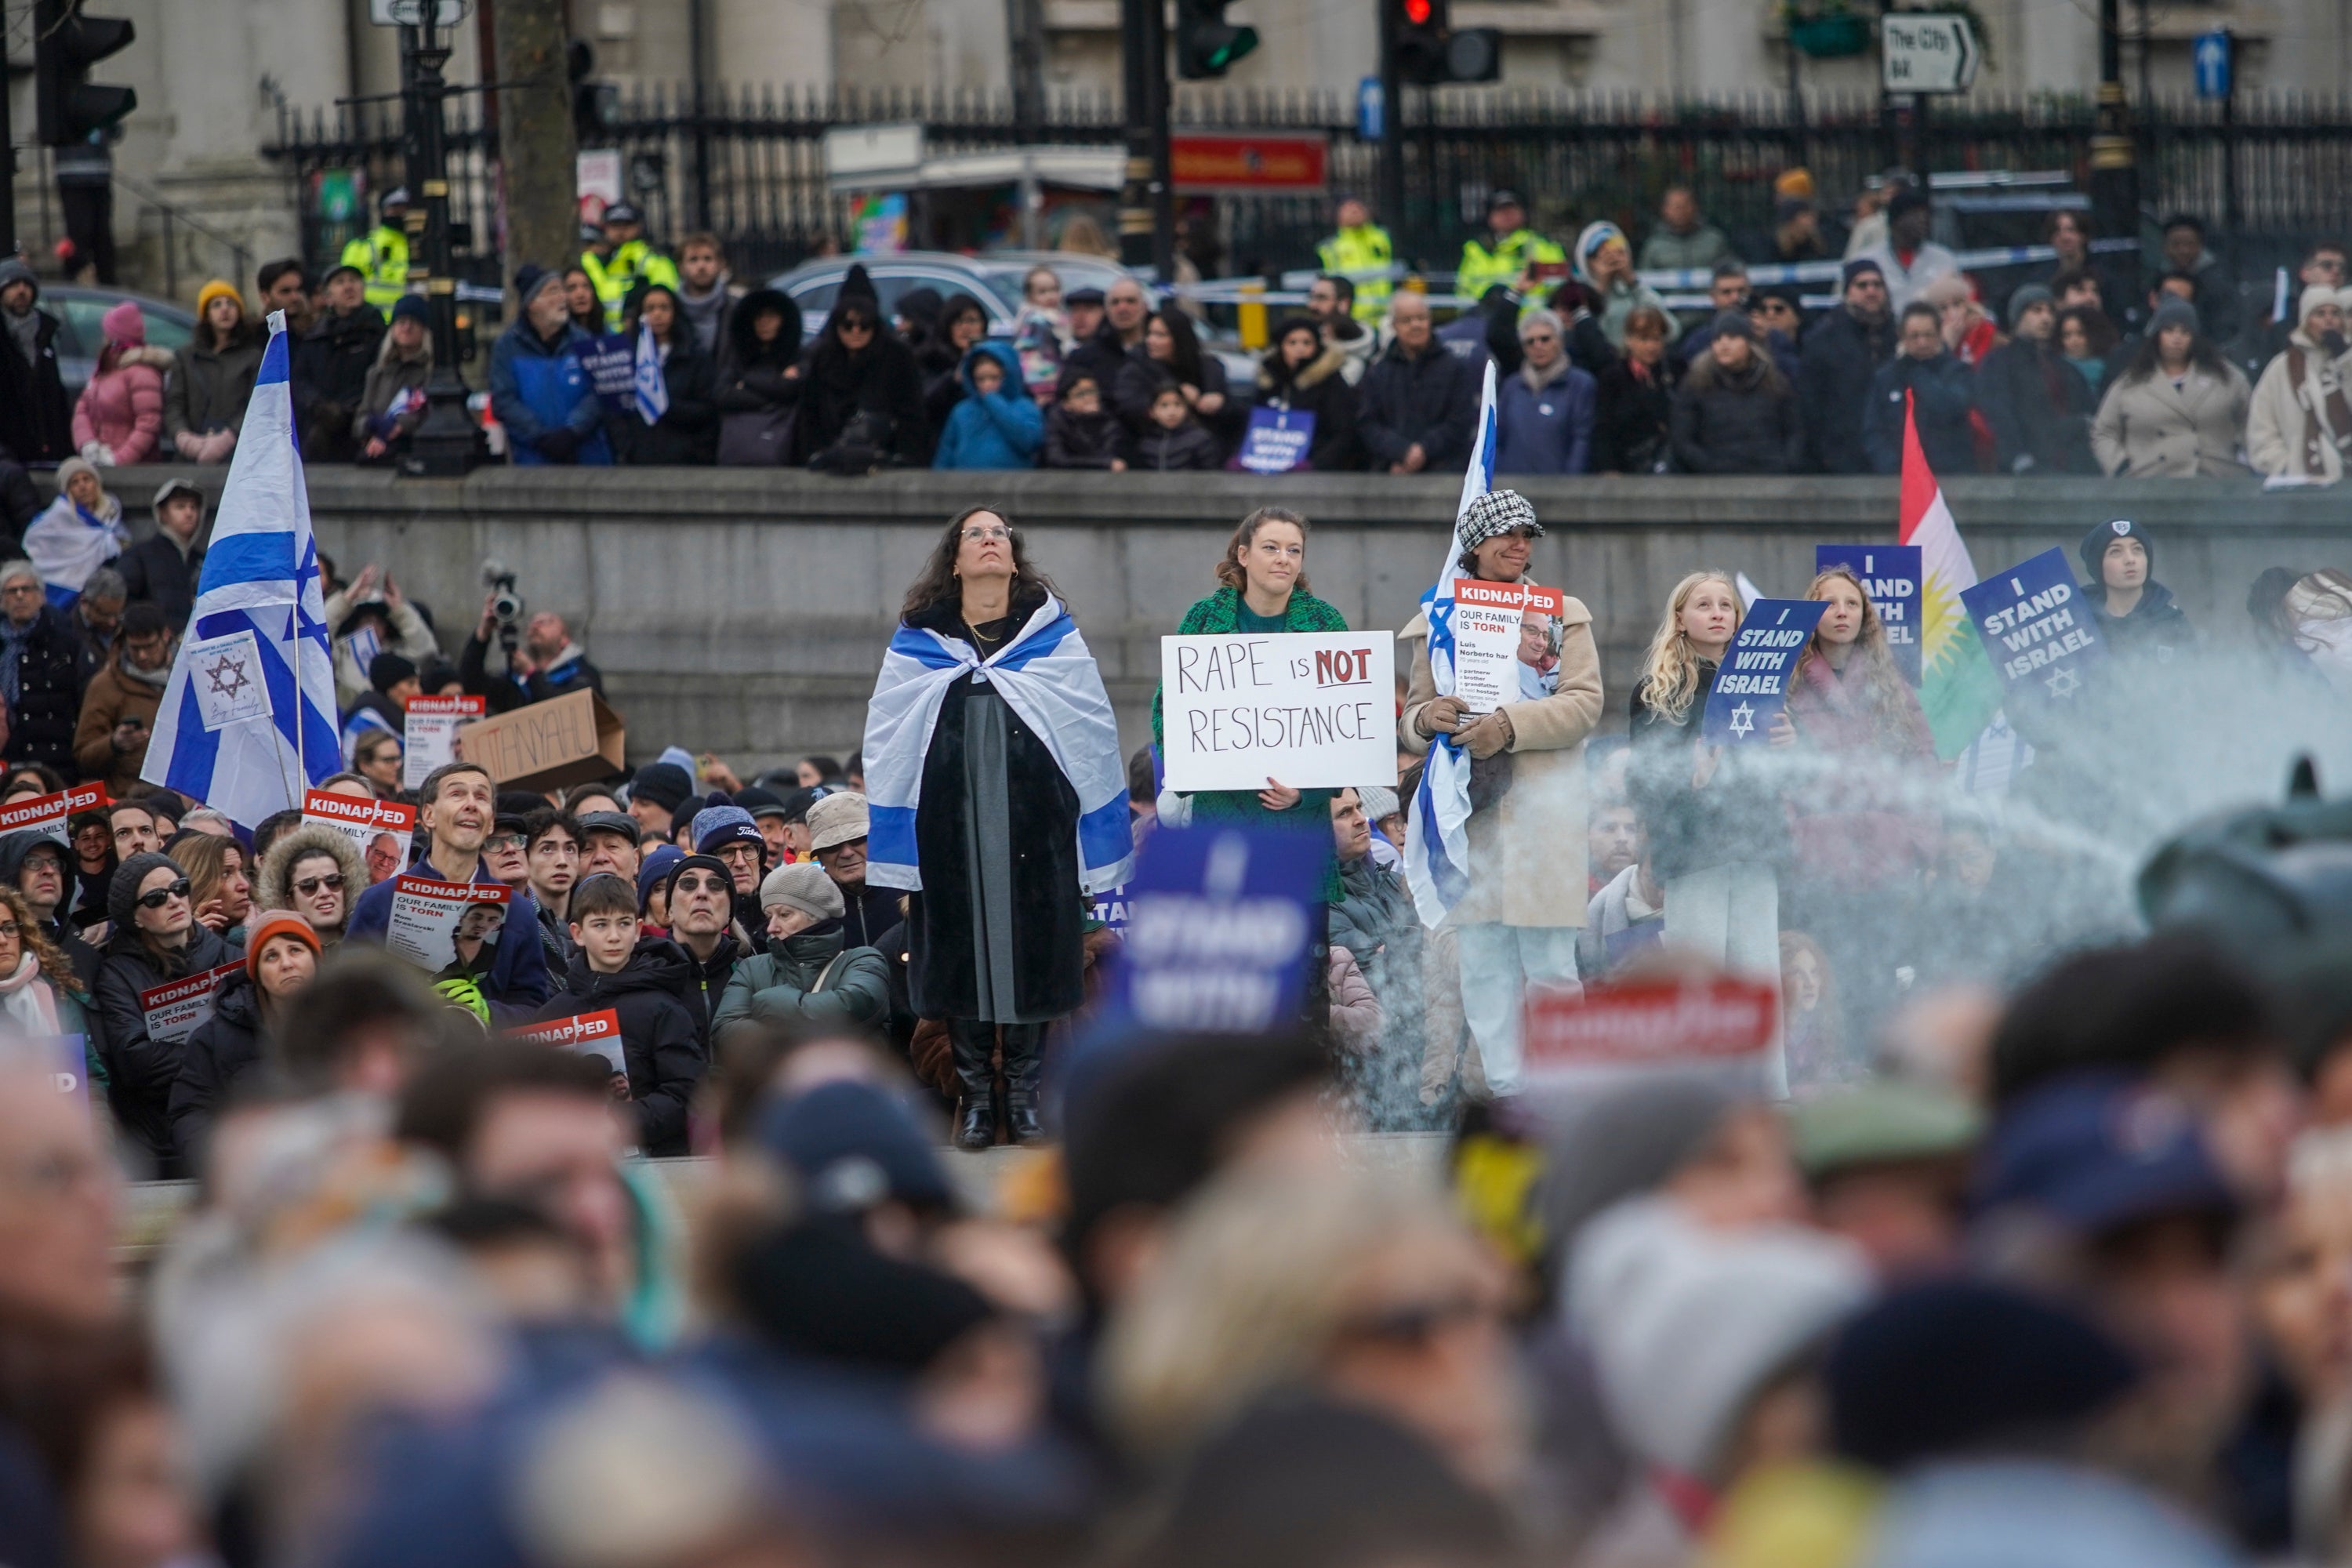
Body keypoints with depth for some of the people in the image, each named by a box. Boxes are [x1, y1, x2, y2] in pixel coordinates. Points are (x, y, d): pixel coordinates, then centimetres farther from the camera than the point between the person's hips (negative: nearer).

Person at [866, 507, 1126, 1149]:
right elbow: (886, 736, 9)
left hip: (1034, 813, 0)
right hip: (949, 816, 0)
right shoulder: (921, 638, 10)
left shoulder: (1050, 630, 9)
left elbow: (1091, 731, 6)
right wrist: (891, 842, 2)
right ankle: (975, 1096, 9)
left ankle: (1024, 1095, 9)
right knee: (961, 949, 1)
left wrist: (1098, 833, 0)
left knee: (1031, 947, 1)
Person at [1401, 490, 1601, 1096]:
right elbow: (1413, 719, 15)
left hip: (1540, 804, -3)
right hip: (1465, 807, 3)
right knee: (1482, 963, 0)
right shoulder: (1437, 621, 15)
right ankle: (1503, 1087, 3)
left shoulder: (1563, 614, 9)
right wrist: (1426, 719, -10)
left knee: (1550, 959, -7)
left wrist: (1511, 726, -17)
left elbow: (1585, 704, -2)